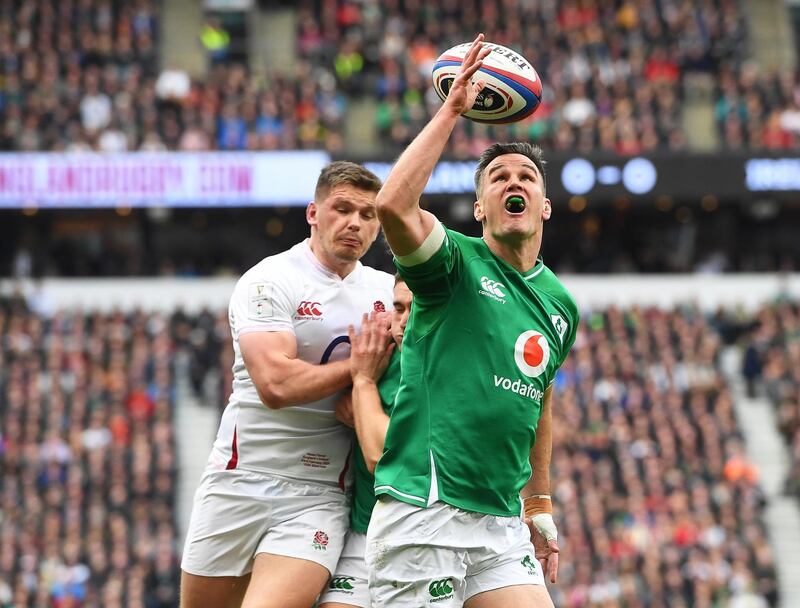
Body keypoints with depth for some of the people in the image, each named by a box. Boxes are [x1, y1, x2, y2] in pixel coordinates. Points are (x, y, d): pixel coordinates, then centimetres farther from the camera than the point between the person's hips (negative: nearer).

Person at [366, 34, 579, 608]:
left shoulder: (561, 305, 16)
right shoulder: (457, 264, -3)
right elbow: (394, 204, -23)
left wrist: (540, 508, 27)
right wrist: (451, 110, -17)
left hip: (501, 527, 6)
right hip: (421, 513, -6)